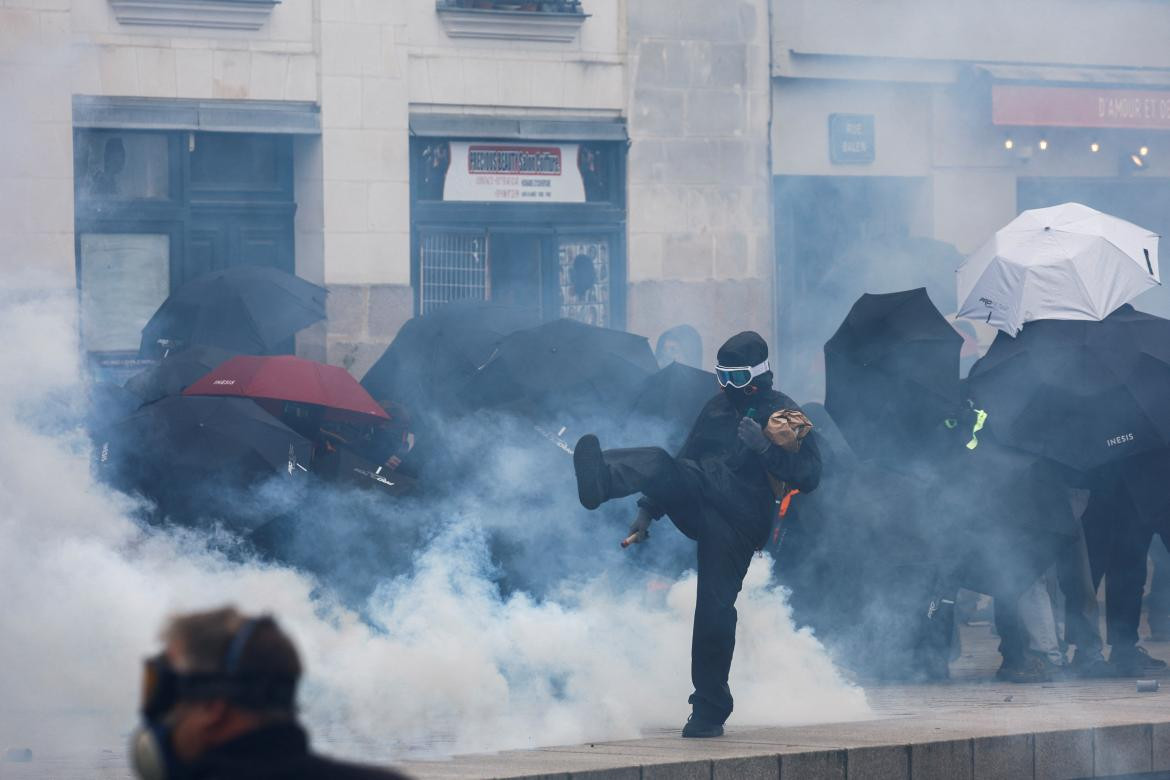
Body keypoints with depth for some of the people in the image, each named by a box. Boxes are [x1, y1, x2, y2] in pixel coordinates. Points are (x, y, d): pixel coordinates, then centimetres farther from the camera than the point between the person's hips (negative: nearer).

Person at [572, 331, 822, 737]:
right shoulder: (717, 408, 24)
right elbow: (685, 460, 28)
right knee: (659, 465, -26)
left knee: (715, 608, -12)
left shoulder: (786, 415, 6)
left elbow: (808, 476, -3)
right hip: (696, 498, 5)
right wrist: (648, 509, 19)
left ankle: (709, 711, -2)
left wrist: (764, 447, -15)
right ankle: (599, 481, -60)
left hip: (741, 517, -5)